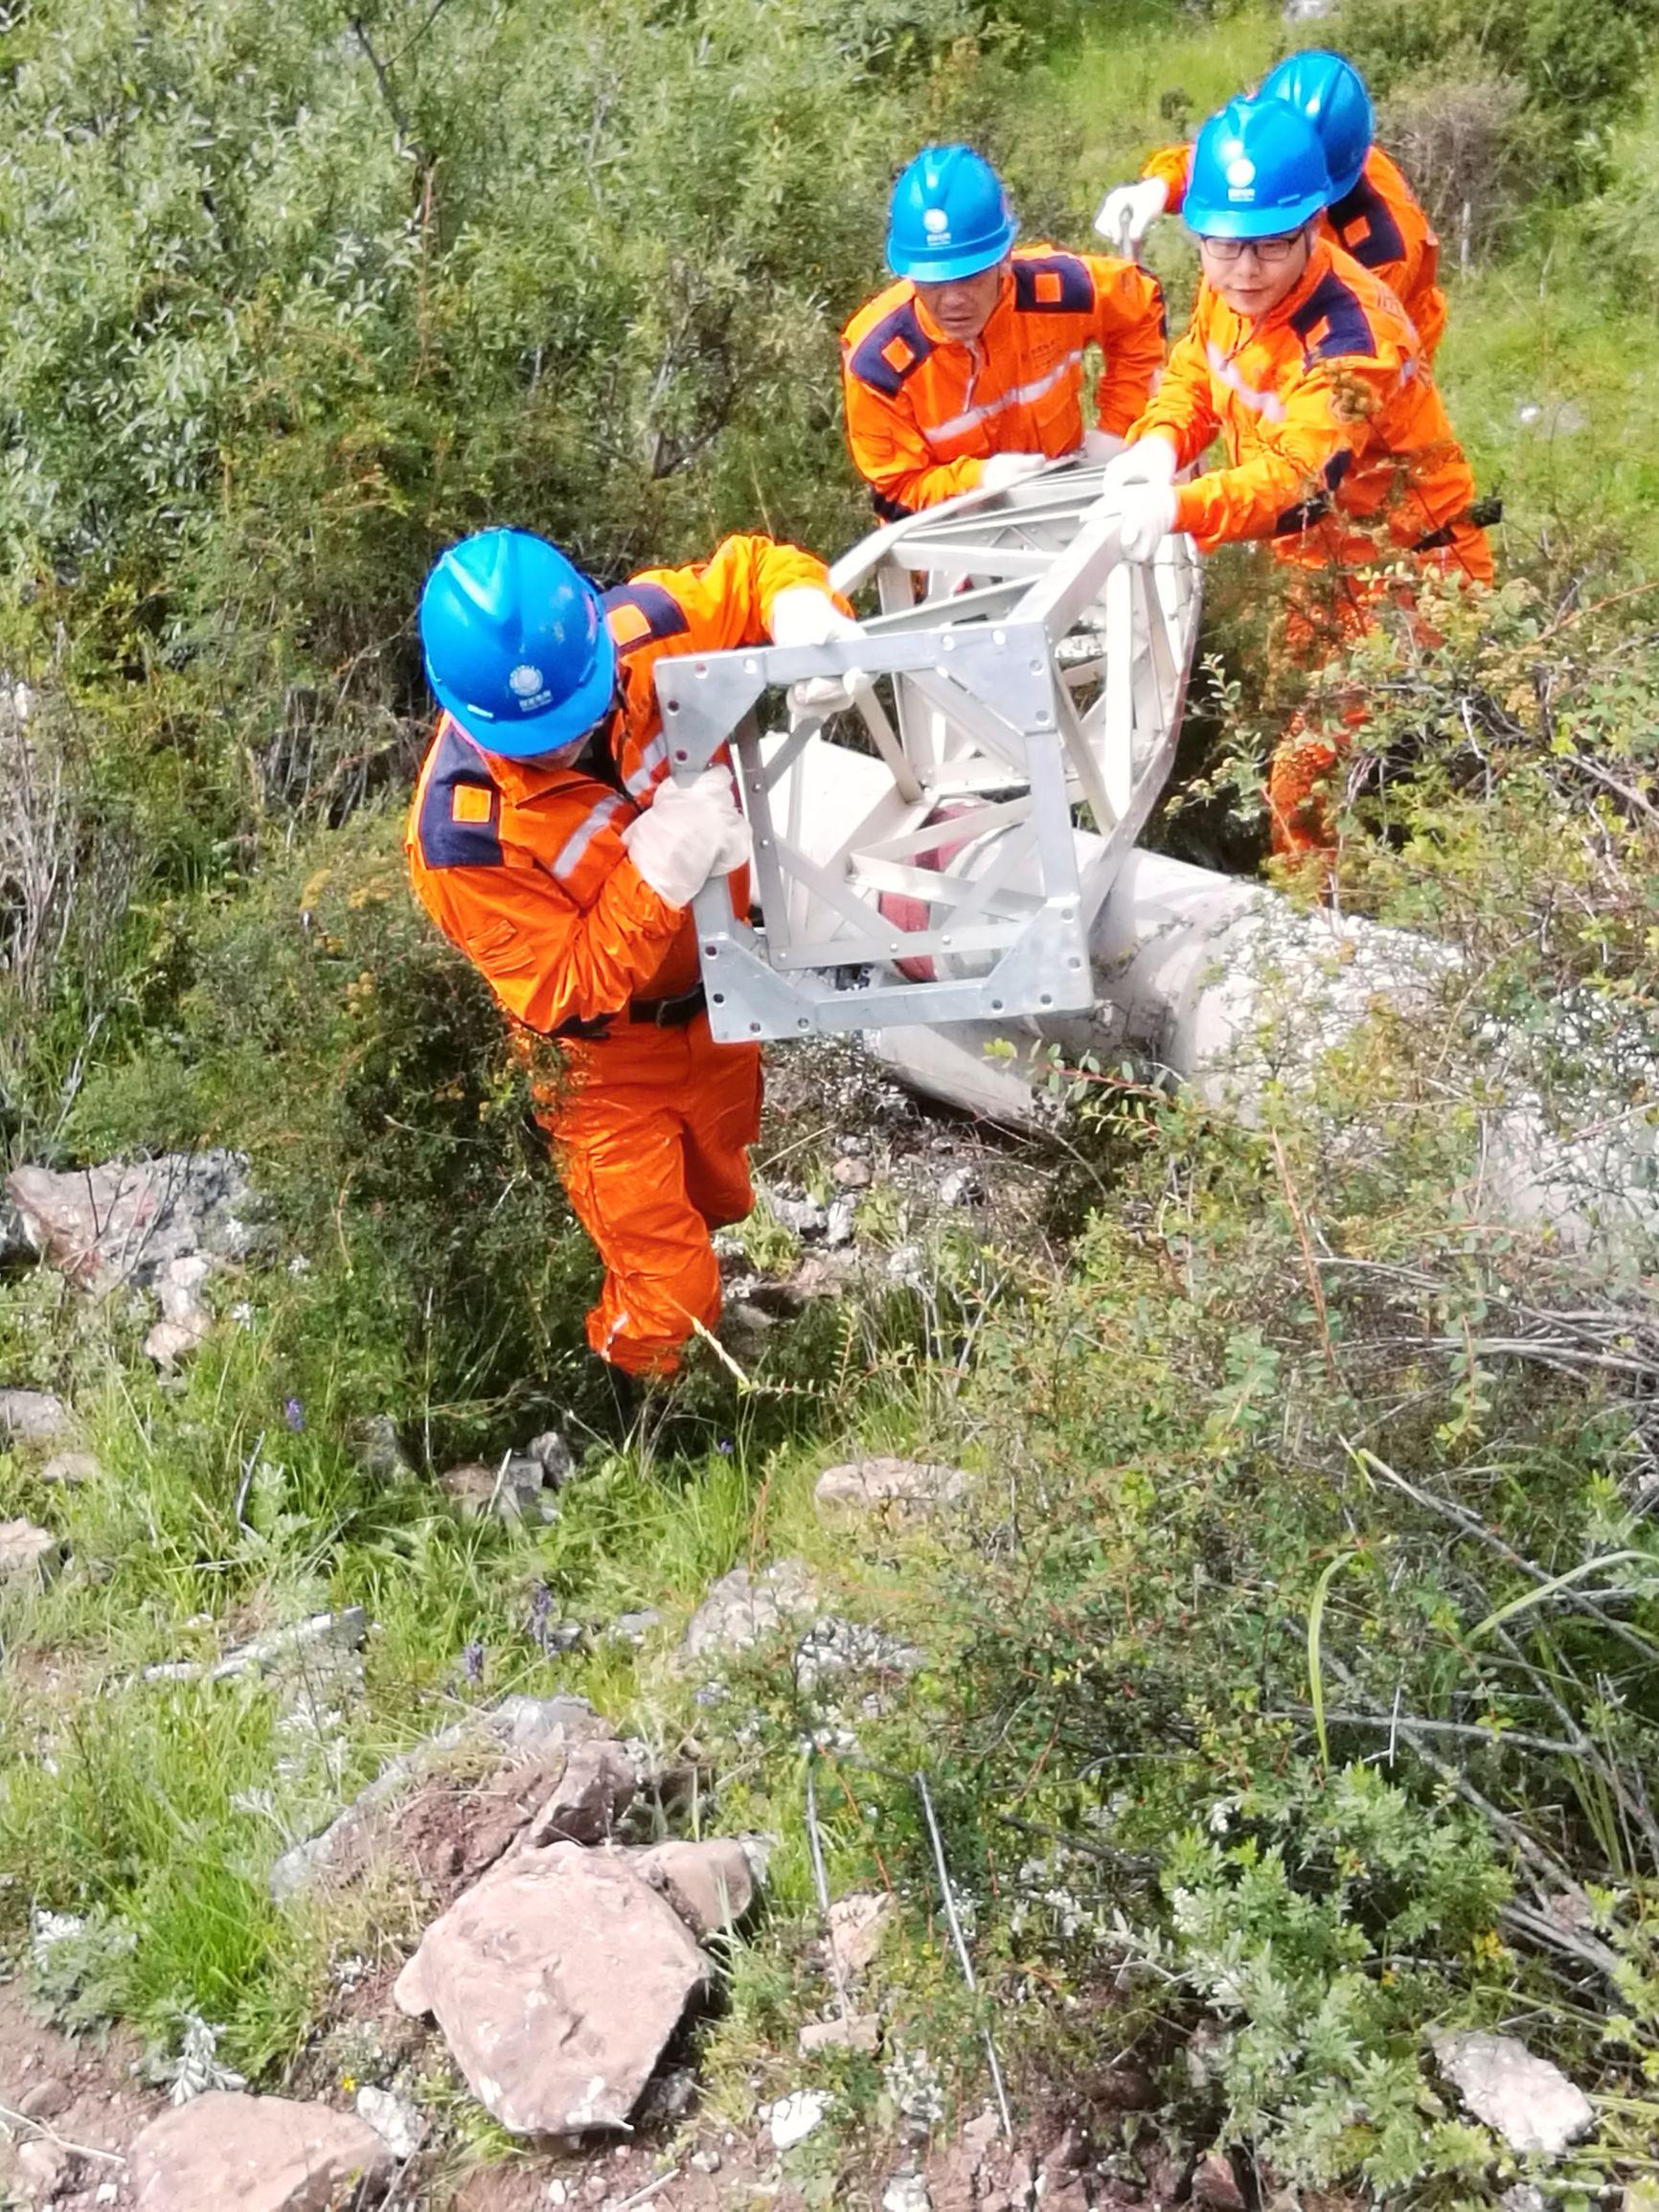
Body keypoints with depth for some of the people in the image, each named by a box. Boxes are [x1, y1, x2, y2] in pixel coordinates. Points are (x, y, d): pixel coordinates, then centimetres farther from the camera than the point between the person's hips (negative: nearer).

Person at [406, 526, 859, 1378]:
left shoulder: (637, 632, -26)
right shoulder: (463, 834, -36)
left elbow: (754, 569, -7)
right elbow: (563, 992, -28)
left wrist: (805, 615, -31)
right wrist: (659, 869, -41)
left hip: (718, 1000, 5)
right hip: (608, 1059, -5)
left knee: (718, 1203, 31)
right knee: (668, 1305, 2)